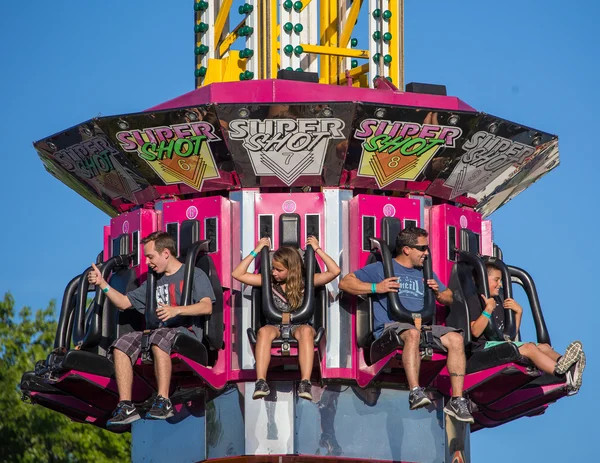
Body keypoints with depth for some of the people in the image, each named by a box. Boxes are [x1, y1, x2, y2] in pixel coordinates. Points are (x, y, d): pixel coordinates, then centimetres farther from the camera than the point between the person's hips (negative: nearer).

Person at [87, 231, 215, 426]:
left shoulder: (195, 275, 7)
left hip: (187, 332, -7)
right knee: (121, 345, -19)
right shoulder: (155, 282, 28)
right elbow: (124, 302, 27)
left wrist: (176, 310, -24)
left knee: (159, 336, -39)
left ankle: (163, 402, -44)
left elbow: (207, 306, -10)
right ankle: (126, 406, -27)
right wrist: (102, 283, 14)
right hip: (161, 331, 7)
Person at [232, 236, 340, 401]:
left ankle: (305, 383, -53)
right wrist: (256, 251, 8)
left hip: (298, 326, -1)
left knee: (306, 330, -39)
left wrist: (317, 249, -1)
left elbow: (335, 271, -4)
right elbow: (237, 274, 9)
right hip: (275, 326, 1)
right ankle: (261, 382, -50)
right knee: (263, 331, -36)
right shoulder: (269, 281, 12)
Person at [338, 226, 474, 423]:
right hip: (391, 327, -5)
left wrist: (438, 293, 9)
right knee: (412, 333, -41)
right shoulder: (382, 268, 10)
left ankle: (457, 399, -25)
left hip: (423, 326, 5)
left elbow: (450, 299, 32)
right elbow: (345, 282, 5)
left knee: (456, 338, -22)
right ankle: (415, 392, -51)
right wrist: (376, 287, -8)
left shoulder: (426, 273, 26)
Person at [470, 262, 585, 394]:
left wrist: (518, 312, 14)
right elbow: (475, 331, -15)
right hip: (486, 346, -9)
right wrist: (488, 309, -20)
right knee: (529, 348, -29)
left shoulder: (498, 303, 28)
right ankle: (561, 372, -51)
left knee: (544, 347, -11)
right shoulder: (475, 301, 1)